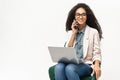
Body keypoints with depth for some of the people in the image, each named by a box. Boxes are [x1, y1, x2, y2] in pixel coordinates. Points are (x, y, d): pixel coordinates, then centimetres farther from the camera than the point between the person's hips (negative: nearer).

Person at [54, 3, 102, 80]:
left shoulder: (93, 32, 6)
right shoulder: (71, 32, 19)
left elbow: (96, 53, 1)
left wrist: (97, 66, -20)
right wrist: (74, 33, 4)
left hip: (86, 65, -3)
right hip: (72, 63, 3)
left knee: (69, 68, -37)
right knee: (58, 67, -33)